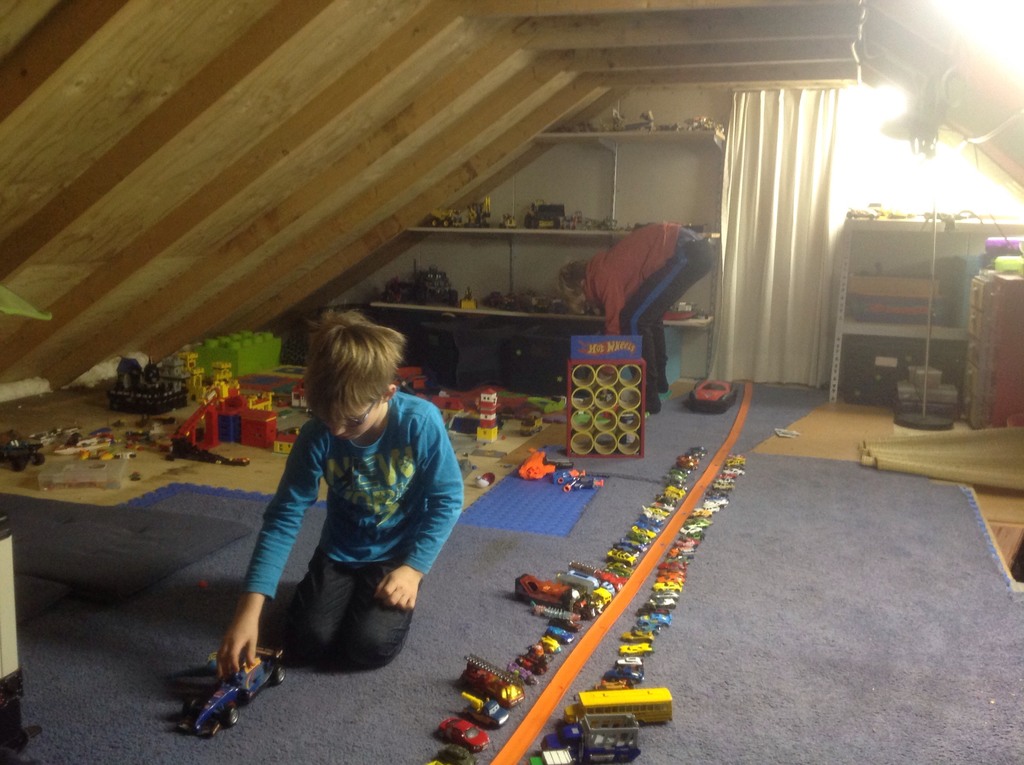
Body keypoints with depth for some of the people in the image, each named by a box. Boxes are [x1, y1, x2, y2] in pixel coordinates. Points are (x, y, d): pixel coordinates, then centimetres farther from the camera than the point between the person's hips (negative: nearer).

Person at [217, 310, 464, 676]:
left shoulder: (421, 423, -26)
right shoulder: (317, 435, -22)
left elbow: (447, 500, -13)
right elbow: (284, 516, -20)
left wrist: (415, 567, -20)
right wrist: (250, 608, -27)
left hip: (398, 553, -2)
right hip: (340, 552, 2)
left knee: (371, 646, -20)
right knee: (305, 644, -13)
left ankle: (393, 589, 12)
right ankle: (346, 590, 18)